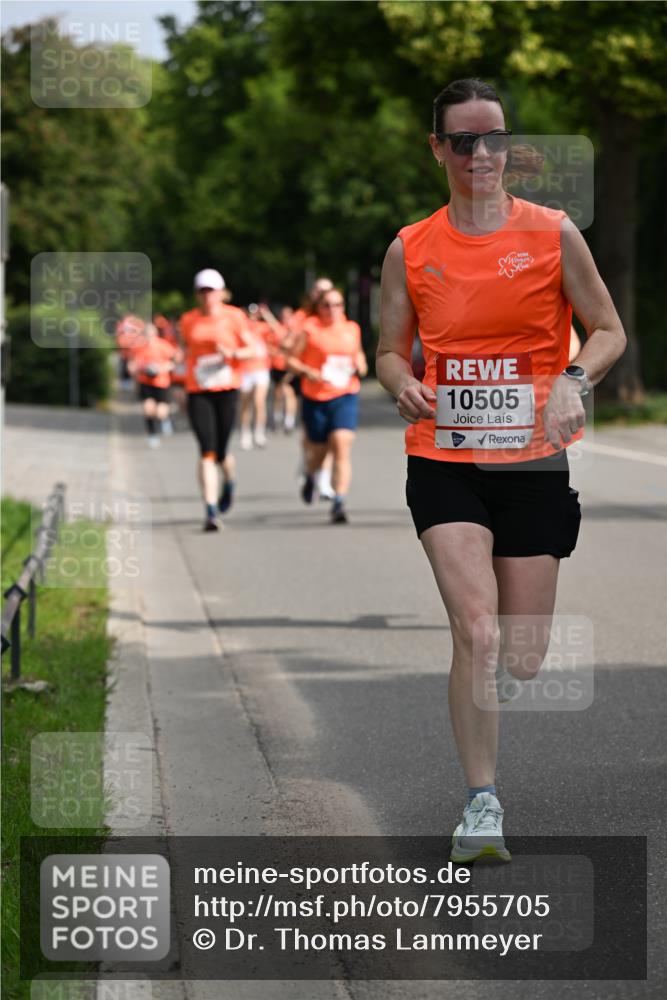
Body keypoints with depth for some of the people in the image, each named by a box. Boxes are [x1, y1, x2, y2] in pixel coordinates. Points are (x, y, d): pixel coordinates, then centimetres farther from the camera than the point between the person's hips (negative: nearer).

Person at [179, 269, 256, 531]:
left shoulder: (234, 317, 2)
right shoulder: (188, 320, 9)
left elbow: (251, 349, 3)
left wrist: (232, 353, -16)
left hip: (227, 390, -1)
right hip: (198, 392, 1)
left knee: (221, 452, 3)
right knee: (207, 451, -11)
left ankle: (228, 481, 41)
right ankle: (210, 512, -12)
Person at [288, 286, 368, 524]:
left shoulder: (352, 329, 9)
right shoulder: (310, 329, -2)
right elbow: (291, 360, 0)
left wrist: (360, 366, 4)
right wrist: (307, 372, -18)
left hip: (345, 397, 1)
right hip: (315, 398, -1)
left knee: (342, 446, -16)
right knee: (318, 449, 11)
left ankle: (339, 503, -17)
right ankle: (310, 478, 48)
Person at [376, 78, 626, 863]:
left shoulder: (552, 233, 1)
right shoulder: (410, 249, 4)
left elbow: (608, 331, 7)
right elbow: (390, 350, 14)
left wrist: (574, 381, -13)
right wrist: (403, 385, -9)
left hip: (534, 464, 1)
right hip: (444, 463, 0)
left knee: (521, 660, 4)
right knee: (477, 632, -19)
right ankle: (482, 806, -11)